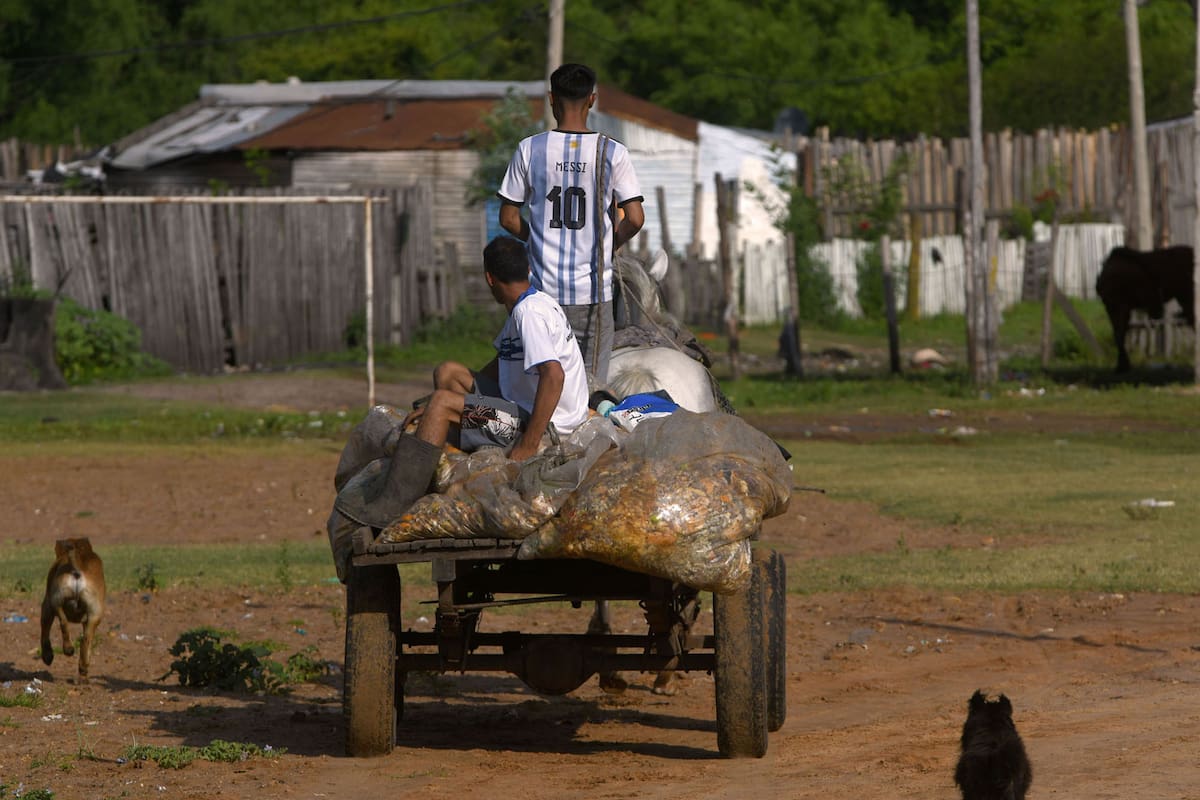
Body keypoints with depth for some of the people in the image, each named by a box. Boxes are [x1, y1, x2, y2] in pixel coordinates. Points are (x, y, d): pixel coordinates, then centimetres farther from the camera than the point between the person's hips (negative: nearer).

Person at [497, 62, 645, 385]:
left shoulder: (530, 149, -3)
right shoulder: (612, 152, -5)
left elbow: (509, 219, 2)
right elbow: (635, 219, -8)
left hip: (545, 288, 1)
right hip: (594, 289, -1)